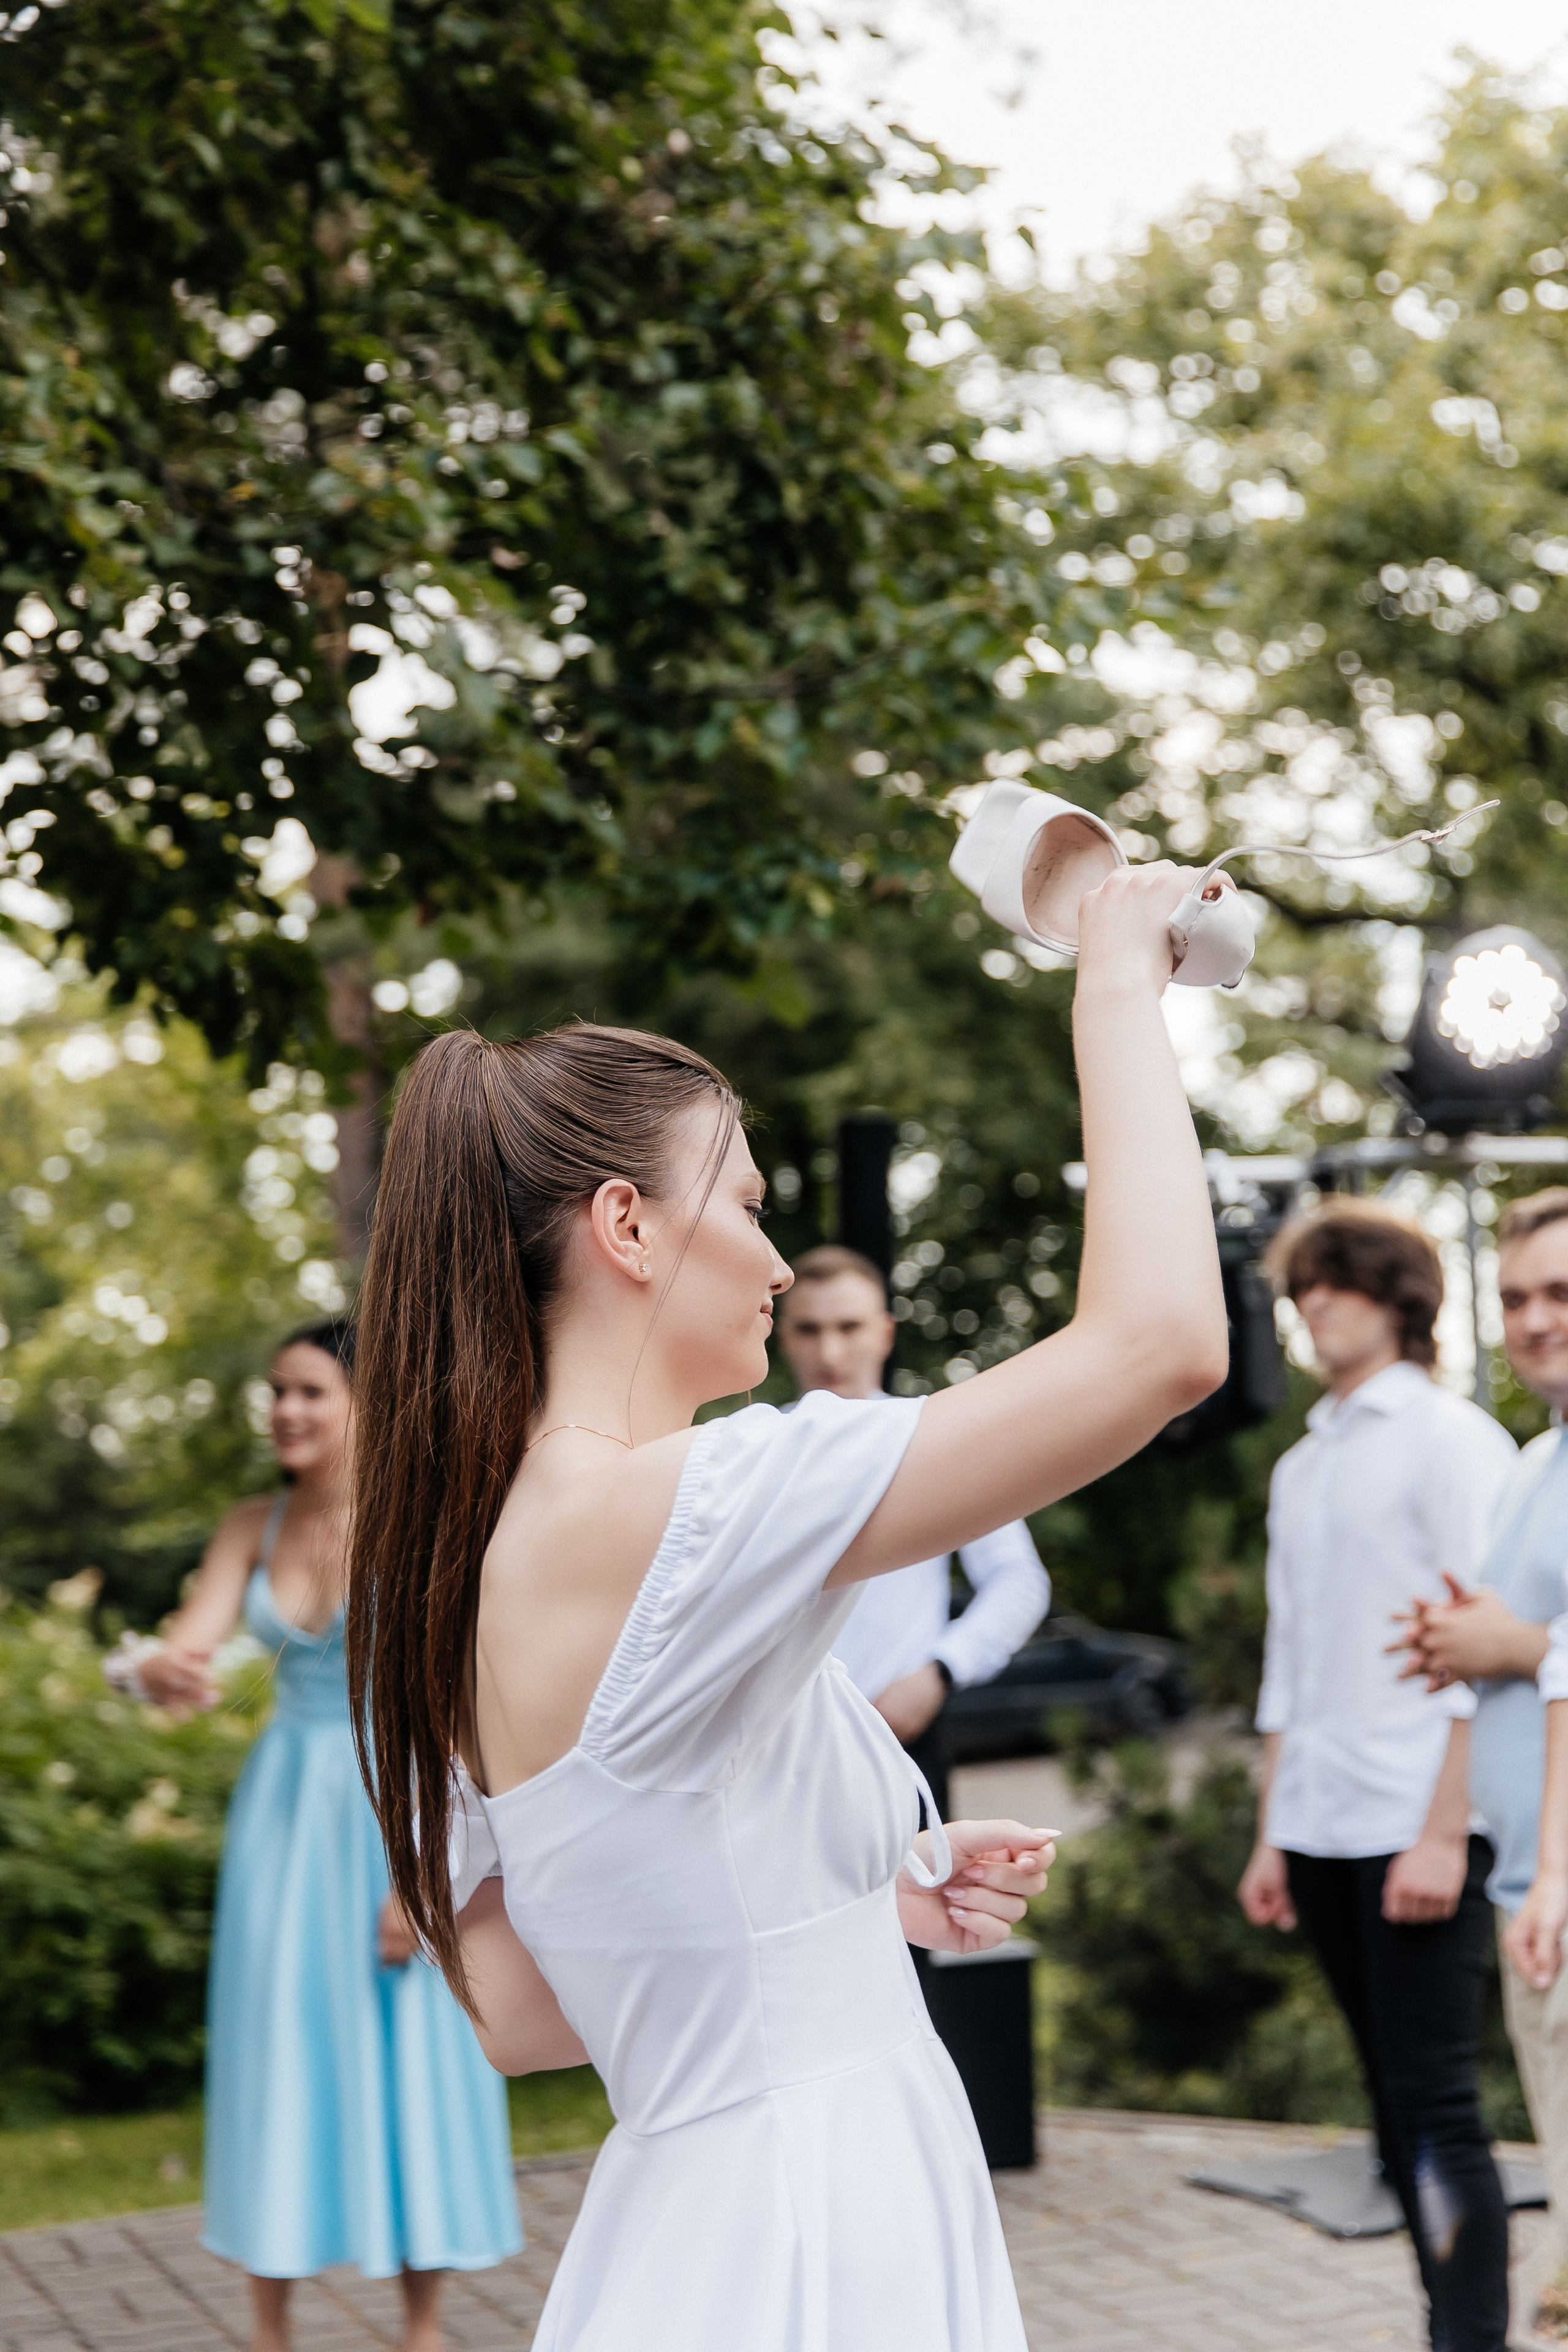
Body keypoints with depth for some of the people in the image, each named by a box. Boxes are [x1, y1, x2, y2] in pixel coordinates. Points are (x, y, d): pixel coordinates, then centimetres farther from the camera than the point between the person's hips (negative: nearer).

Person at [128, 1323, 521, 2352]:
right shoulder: (255, 1526, 4)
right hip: (285, 1808, 4)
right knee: (277, 2057, 6)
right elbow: (190, 1647, -7)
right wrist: (161, 1670, -33)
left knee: (408, 2057, 1)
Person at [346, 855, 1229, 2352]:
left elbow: (516, 2014, 12)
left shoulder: (467, 1567, 6)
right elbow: (1160, 1340, -25)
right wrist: (1117, 989, -13)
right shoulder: (681, 1512, -21)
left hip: (677, 2212, 9)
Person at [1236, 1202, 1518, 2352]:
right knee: (1395, 2104, 9)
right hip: (1322, 1828, 6)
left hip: (1418, 1825, -6)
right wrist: (1271, 1835, 14)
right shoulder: (1300, 1469, 16)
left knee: (1437, 2106, -9)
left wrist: (1444, 1833, -15)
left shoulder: (1453, 1440, -3)